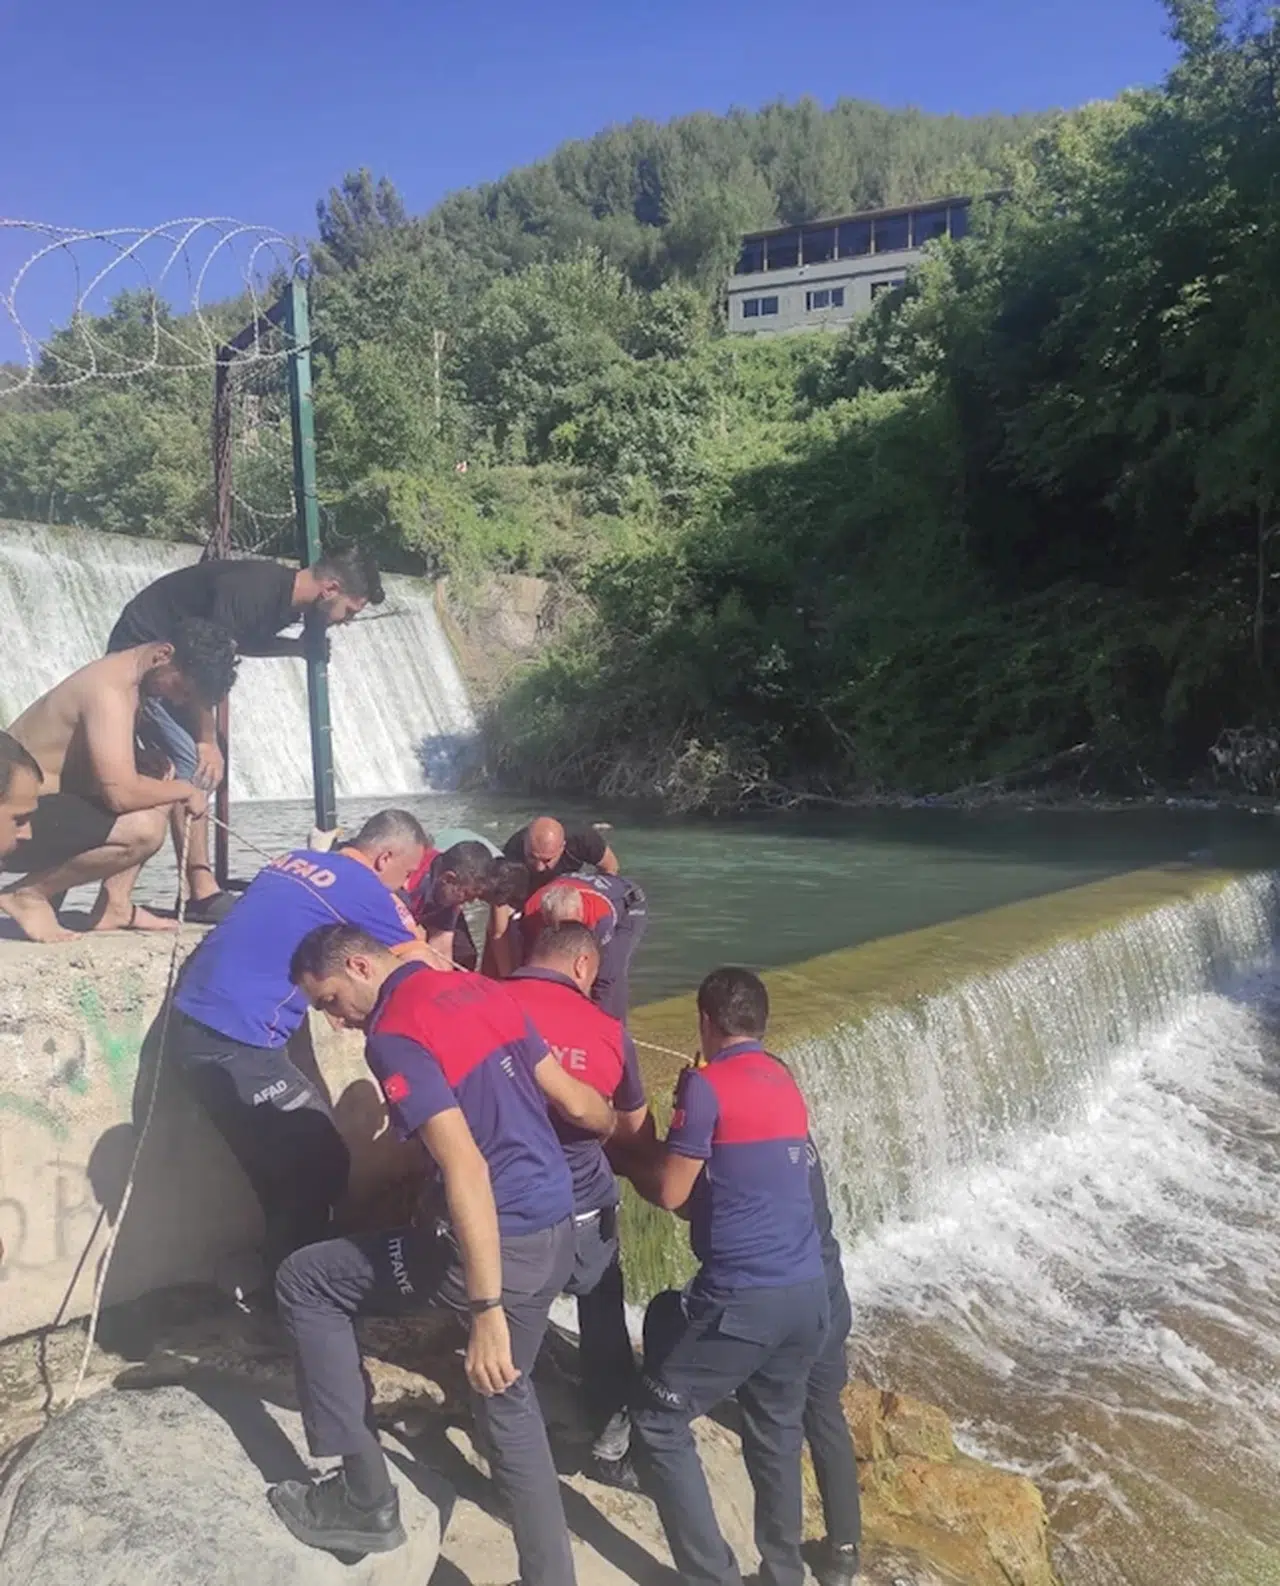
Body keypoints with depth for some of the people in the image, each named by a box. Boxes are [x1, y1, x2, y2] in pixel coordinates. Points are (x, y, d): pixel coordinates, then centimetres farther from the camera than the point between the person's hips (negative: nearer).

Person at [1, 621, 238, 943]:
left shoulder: (129, 676, 7)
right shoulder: (110, 691, -23)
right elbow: (120, 793, -31)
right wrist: (185, 789, -14)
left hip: (47, 802, 10)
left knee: (159, 774, 11)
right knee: (143, 830, -28)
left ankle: (113, 904, 8)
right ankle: (28, 893, -7)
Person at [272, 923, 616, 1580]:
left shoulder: (395, 1035, -15)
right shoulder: (483, 990, 9)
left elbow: (467, 1171, -24)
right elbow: (575, 1101, 12)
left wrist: (486, 1310, -24)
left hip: (498, 1243, -8)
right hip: (556, 1232, 8)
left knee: (304, 1282, 8)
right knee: (506, 1396, 26)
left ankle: (365, 1497, 15)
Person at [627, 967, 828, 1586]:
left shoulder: (706, 1084, -11)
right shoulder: (785, 1081, 12)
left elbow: (670, 1192, -8)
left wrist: (629, 1159, 11)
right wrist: (661, 1157, 22)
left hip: (742, 1298, -7)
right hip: (807, 1291, 7)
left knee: (660, 1425, 8)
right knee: (776, 1433, 22)